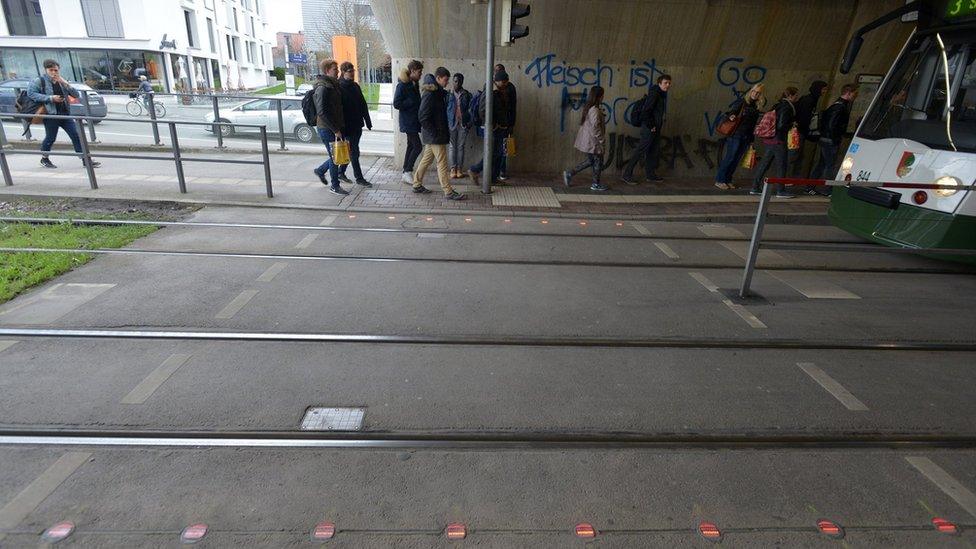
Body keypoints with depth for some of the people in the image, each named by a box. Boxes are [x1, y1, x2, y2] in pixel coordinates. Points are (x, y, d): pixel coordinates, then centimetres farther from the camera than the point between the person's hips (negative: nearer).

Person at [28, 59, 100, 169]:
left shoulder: (62, 82, 14)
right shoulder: (40, 81, -1)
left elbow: (77, 95, 6)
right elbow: (30, 93, -11)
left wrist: (66, 84, -9)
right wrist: (50, 98, -17)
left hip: (65, 114, 4)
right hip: (51, 114, -4)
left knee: (76, 135, -3)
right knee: (50, 138, 3)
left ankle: (85, 160, -2)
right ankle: (44, 159, 22)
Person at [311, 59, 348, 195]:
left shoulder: (333, 85, 13)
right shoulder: (322, 88, -17)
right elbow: (322, 112, -22)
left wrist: (339, 127, 14)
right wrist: (335, 130, -21)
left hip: (335, 127, 9)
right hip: (327, 129, -9)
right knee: (335, 156, 1)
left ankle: (320, 170, 35)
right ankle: (335, 186, 14)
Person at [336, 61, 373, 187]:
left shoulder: (355, 86, 12)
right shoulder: (339, 87, -10)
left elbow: (363, 105, 16)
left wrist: (367, 121, 13)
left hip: (357, 125, 7)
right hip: (347, 126, -7)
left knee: (351, 151, 14)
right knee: (354, 152, -3)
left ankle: (341, 173, 28)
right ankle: (359, 178, 4)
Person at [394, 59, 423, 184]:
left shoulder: (414, 84, 12)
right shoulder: (402, 85, -13)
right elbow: (396, 104, -18)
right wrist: (412, 102, -19)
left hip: (414, 121, 9)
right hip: (408, 121, -9)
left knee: (411, 146, 11)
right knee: (417, 146, -11)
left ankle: (406, 173, 19)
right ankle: (408, 172, -1)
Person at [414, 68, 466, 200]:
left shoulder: (438, 93, 12)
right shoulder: (430, 94, -17)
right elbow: (423, 116, -22)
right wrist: (434, 133, -20)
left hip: (433, 135, 10)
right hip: (435, 135, -10)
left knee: (427, 159, 17)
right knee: (442, 163, -5)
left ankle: (417, 185, 27)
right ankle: (448, 192, 0)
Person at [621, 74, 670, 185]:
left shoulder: (662, 94, 14)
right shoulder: (654, 94, -15)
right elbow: (646, 111, -21)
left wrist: (659, 124, 12)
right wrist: (650, 126, -18)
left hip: (655, 129, 10)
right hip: (649, 129, -10)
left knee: (652, 152, 15)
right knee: (640, 152, -7)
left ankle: (651, 175, 24)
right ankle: (627, 175, -3)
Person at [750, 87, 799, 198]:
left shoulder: (778, 105, 13)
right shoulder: (787, 108, -13)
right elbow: (781, 125, -20)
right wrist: (792, 124, -3)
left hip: (770, 139, 8)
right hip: (779, 141, -8)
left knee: (765, 163, 11)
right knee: (781, 165, 0)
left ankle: (755, 188, 13)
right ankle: (781, 191, 6)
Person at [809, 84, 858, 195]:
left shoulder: (838, 104, 16)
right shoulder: (840, 107, -15)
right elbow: (832, 125, -23)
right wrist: (836, 141, -16)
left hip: (825, 139, 10)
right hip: (830, 142, -10)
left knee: (822, 164, 13)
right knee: (831, 166, -4)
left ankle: (810, 187, 16)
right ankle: (828, 191, 0)